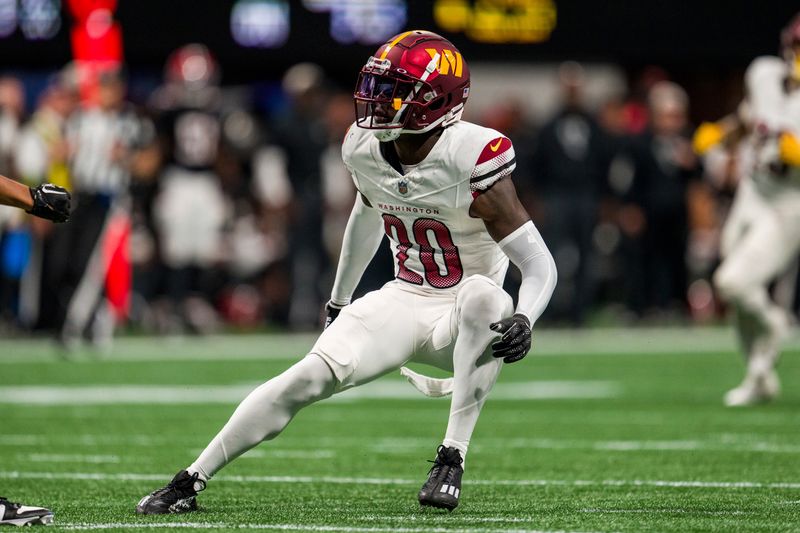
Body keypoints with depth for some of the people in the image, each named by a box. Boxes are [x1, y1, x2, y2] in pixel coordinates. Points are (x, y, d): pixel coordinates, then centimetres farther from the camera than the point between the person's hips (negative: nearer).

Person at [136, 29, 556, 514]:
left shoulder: (471, 161, -24)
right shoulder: (367, 150, -5)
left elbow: (540, 264, -22)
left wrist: (524, 322, -42)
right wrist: (340, 300, 32)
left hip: (463, 322, -4)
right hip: (403, 302, 4)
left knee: (482, 294, -39)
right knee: (307, 378, -14)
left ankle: (453, 458, -33)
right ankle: (191, 481, -5)